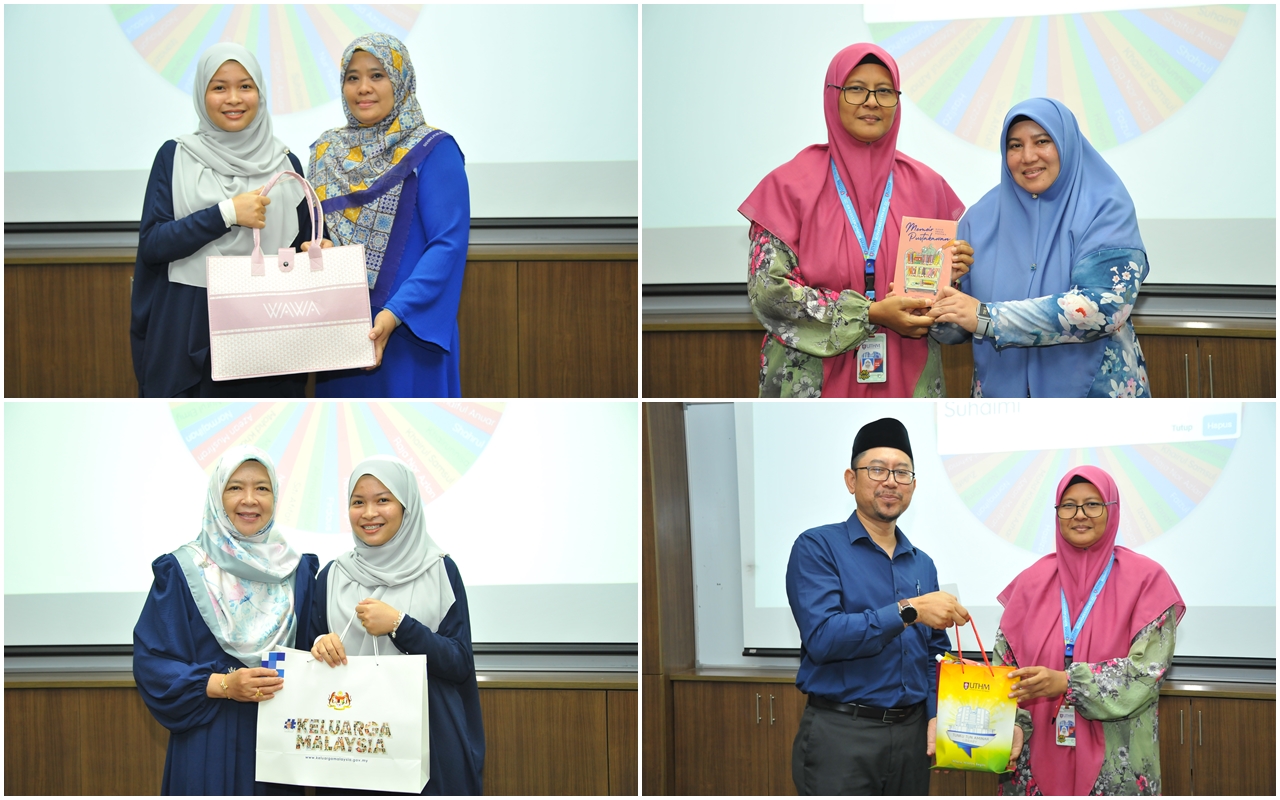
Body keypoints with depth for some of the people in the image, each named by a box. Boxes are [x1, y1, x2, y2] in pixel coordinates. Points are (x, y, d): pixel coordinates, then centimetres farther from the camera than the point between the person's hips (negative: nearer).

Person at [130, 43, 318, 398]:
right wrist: (226, 214, -14)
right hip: (189, 335, -2)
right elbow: (151, 243, -5)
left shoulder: (285, 164, 9)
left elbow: (301, 249, 14)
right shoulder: (176, 156, 3)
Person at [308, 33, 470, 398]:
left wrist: (395, 313, -23)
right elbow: (307, 234, 18)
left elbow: (449, 244, -14)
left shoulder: (433, 151, -6)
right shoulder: (326, 152, 12)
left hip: (408, 325, -5)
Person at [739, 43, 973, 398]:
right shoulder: (789, 185, -3)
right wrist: (871, 314, -16)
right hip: (814, 387, -2)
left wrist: (953, 272, -11)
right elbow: (768, 290, -11)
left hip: (905, 382, 3)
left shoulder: (926, 185, 5)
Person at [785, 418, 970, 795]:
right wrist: (907, 611, -23)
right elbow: (821, 637, -18)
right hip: (841, 734, -5)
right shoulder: (817, 548, -5)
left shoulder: (922, 565, 14)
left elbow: (934, 652, 17)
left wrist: (935, 713, -1)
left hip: (911, 734, 5)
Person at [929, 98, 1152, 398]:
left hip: (1093, 389, -3)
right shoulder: (982, 217, 1)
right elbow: (958, 326, 2)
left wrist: (987, 318, -27)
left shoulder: (1105, 210, -9)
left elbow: (1102, 306, -23)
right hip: (1004, 392, 3)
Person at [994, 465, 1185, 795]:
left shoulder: (1146, 579, -3)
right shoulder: (1032, 581, 6)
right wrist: (1013, 725, -13)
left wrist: (1067, 682, -21)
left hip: (1114, 762, -2)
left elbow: (1148, 669, -11)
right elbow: (1007, 666, 4)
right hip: (1038, 753, 2)